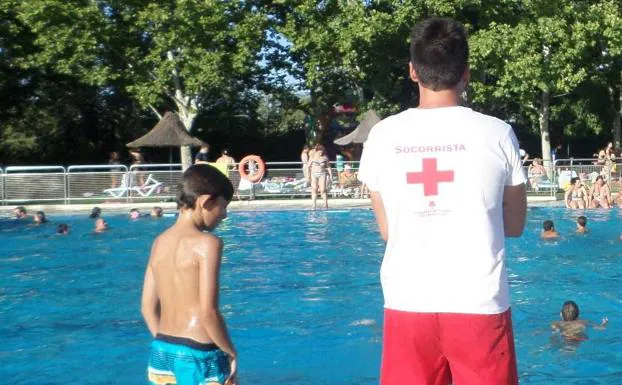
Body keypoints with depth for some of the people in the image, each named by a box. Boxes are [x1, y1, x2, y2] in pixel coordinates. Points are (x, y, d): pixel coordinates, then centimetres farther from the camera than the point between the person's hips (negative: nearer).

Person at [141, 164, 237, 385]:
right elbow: (208, 313, -18)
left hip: (160, 354, 7)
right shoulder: (206, 243, -13)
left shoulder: (159, 242, 8)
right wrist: (231, 353, -6)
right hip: (199, 357, -7)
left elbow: (148, 308, 11)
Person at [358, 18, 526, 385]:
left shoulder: (383, 135, 0)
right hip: (479, 303, -1)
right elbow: (515, 225, 7)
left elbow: (386, 229, 9)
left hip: (407, 303, 2)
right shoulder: (497, 133, -4)